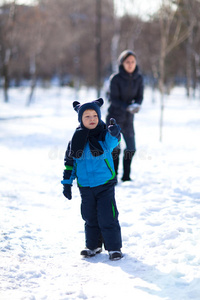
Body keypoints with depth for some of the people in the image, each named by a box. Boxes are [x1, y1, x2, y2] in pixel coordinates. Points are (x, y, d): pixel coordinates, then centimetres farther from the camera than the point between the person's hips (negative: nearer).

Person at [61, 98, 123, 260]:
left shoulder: (104, 135, -6)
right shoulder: (76, 139, 2)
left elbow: (111, 143, -30)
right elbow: (70, 161, 10)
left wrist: (114, 133, -52)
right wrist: (67, 182, 8)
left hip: (105, 185, -3)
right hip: (85, 186, 3)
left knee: (107, 217, -4)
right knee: (90, 217, 13)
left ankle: (114, 247, 9)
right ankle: (93, 246, 29)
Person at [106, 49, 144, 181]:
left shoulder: (139, 78, -1)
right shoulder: (115, 78, -13)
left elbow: (139, 96, 3)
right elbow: (113, 99, -14)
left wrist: (137, 105, -20)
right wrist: (127, 107, -28)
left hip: (128, 119, 4)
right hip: (114, 117, -4)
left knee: (131, 148, 2)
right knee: (115, 148, -7)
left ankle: (126, 176, 16)